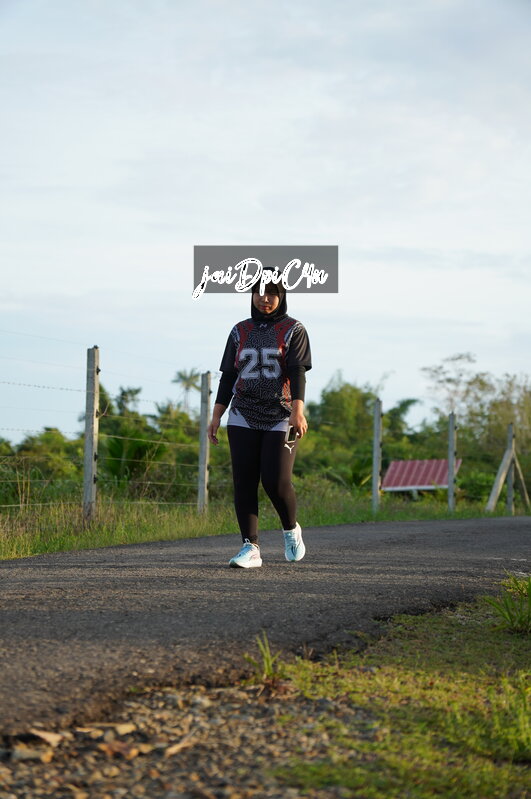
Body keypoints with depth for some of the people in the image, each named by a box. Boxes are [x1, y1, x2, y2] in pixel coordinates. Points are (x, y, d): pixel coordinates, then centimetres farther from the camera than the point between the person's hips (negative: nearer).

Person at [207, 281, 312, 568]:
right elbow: (228, 376, 13)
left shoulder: (293, 330, 3)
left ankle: (291, 529, 16)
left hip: (281, 418, -3)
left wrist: (298, 410, -22)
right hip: (243, 417, 3)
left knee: (276, 481, -12)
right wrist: (216, 416, 6)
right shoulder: (240, 332, 13)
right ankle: (250, 547, -5)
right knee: (244, 482, -6)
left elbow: (297, 372, -8)